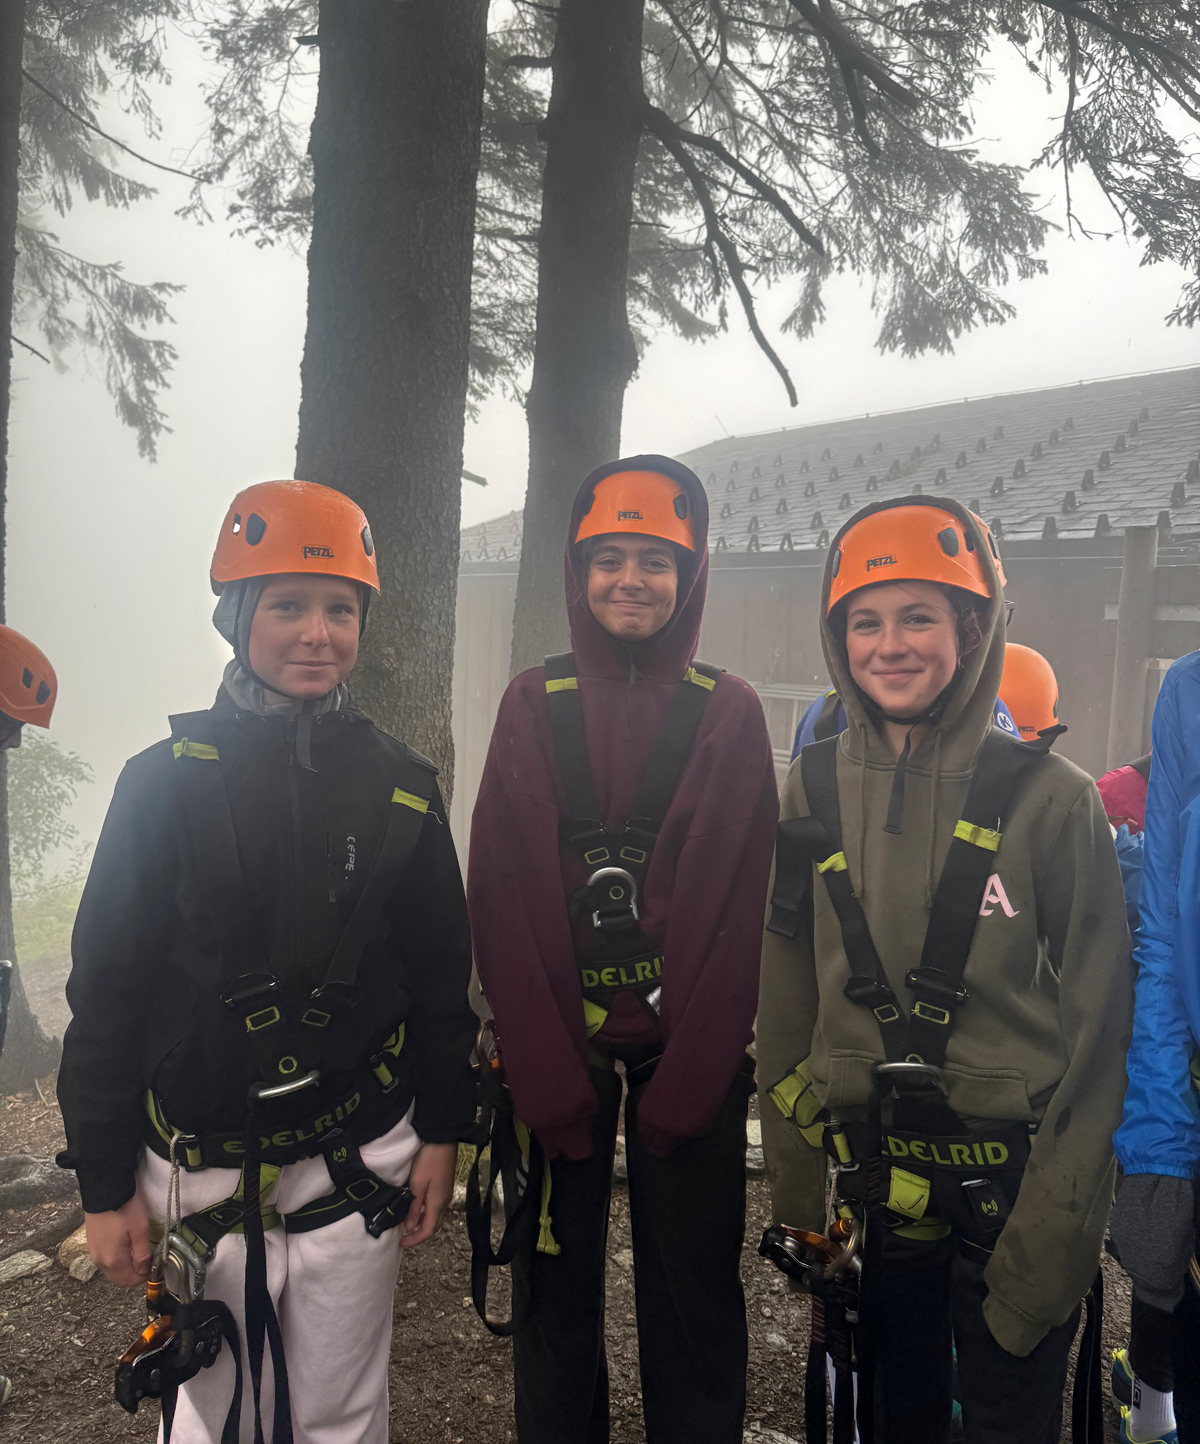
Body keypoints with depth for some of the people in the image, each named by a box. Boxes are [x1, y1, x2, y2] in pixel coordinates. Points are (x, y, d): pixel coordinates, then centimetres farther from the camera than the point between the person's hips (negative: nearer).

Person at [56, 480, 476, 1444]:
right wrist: (106, 1185, -2)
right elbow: (106, 991, -3)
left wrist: (442, 1133, 5)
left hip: (356, 1170, 1)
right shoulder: (166, 782, -6)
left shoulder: (402, 787, -1)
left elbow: (440, 977, 5)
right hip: (196, 1172, -1)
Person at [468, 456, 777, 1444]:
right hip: (554, 1048, 1)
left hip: (692, 1053, -1)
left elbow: (742, 909, -4)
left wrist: (684, 1082, -10)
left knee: (692, 1290, 11)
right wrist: (547, 1070, -8)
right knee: (557, 1281, 14)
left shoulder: (730, 713, -1)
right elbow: (500, 896, -2)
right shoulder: (533, 705, 1)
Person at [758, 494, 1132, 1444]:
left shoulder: (1051, 800, -10)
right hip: (876, 1183, 3)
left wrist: (1050, 1240, -9)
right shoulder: (815, 791, -2)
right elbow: (786, 1003, 4)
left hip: (1013, 1187, -2)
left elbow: (1096, 1035, -7)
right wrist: (795, 1192, 4)